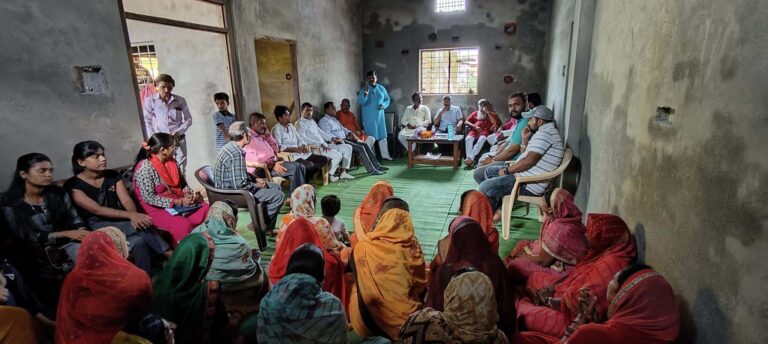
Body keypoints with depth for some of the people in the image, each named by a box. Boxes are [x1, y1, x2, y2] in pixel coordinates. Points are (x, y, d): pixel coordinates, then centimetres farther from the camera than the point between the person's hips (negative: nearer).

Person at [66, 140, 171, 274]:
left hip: (120, 222, 5)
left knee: (138, 240, -28)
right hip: (97, 227, -5)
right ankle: (171, 256, -24)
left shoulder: (113, 176, 7)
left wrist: (134, 215, -28)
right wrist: (130, 215, -33)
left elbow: (126, 200, -4)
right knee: (142, 226, -30)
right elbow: (97, 210, -20)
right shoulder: (73, 185, -7)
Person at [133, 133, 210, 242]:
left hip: (178, 202, 7)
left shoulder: (172, 162, 4)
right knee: (183, 225, -31)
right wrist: (178, 202, -22)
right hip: (156, 208, -7)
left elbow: (182, 182, 15)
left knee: (206, 209, -15)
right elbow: (150, 198, -20)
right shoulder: (144, 168, -17)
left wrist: (187, 194, -7)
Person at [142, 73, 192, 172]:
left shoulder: (180, 100, 5)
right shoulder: (150, 101, 2)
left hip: (179, 140, 1)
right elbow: (147, 122, 2)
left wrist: (178, 132, -8)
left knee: (181, 170, 2)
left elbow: (188, 119, 6)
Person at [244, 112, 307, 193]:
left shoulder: (261, 136, 19)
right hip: (263, 168, -9)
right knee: (295, 167, -23)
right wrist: (272, 165, -23)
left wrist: (268, 135, 12)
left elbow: (276, 150, 23)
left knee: (301, 167, -3)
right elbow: (251, 162, -19)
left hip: (273, 163, 9)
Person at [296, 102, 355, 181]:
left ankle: (343, 172, 1)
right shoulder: (300, 123, -5)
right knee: (338, 155, -28)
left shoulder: (312, 121, 23)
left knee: (348, 147, 3)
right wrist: (320, 145, -24)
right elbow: (303, 139, -18)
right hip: (315, 148, -9)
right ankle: (329, 175, -10)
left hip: (325, 145, 9)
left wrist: (332, 139, 12)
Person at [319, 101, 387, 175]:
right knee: (361, 148, -21)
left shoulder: (334, 119, 25)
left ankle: (376, 166, -7)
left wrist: (349, 133, 9)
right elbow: (327, 134, -16)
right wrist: (335, 139, -30)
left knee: (365, 145, -6)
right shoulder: (324, 121, -3)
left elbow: (342, 128, 28)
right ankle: (372, 170, -16)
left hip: (345, 139, 9)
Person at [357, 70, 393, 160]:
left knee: (382, 135, 6)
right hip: (369, 117, -3)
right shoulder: (364, 89, -4)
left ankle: (385, 155, 14)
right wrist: (365, 94, -36)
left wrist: (384, 105, -10)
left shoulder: (382, 88, 7)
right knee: (370, 137, 0)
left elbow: (387, 99, 12)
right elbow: (360, 102, -17)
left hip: (380, 116, 4)